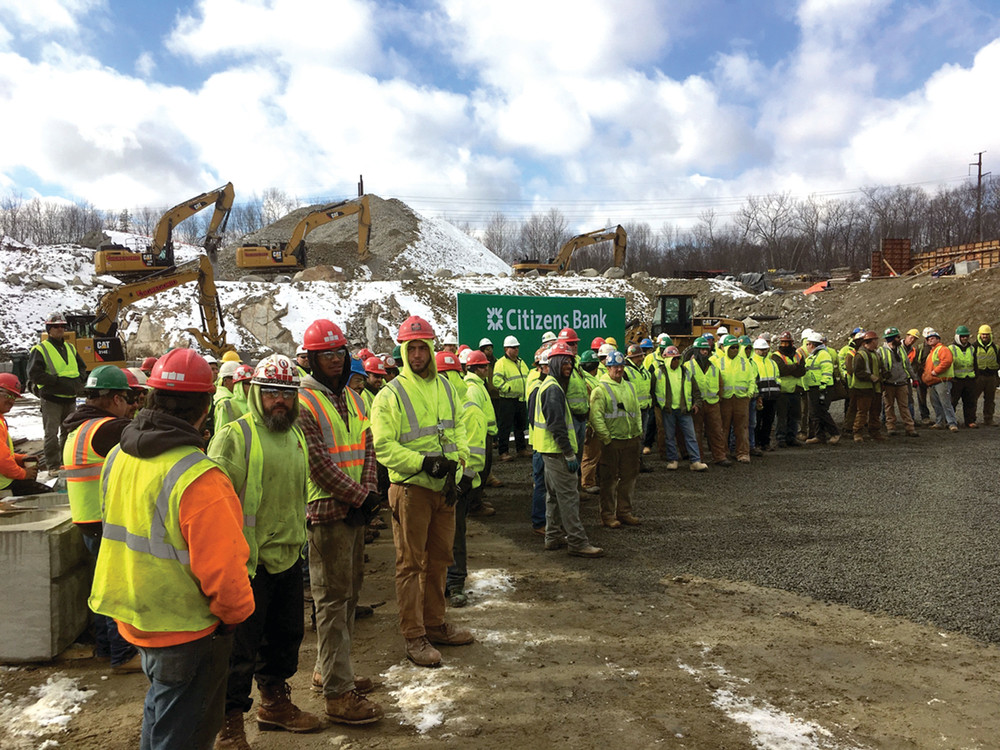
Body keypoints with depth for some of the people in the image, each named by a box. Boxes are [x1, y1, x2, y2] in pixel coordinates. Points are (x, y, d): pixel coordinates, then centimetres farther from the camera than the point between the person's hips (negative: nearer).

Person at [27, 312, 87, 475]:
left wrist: (78, 380, 1)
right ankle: (53, 466, 3)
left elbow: (82, 368, 22)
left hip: (70, 398, 6)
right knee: (51, 434, -4)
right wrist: (59, 381, -19)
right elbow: (34, 374, -13)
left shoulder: (70, 348, 15)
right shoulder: (40, 349, -4)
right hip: (51, 399, -6)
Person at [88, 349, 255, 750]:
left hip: (135, 619, 8)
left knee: (158, 716, 29)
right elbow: (221, 567, -25)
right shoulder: (198, 478, -29)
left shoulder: (118, 457, -3)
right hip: (187, 631, -8)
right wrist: (236, 613, -8)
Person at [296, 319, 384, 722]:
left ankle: (328, 669, 30)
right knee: (333, 597, -4)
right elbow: (318, 463, -16)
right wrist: (358, 496, -13)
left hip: (356, 508, 8)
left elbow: (366, 448, 12)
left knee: (350, 590, 15)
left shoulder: (353, 398, 13)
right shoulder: (304, 402, -12)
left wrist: (369, 492, -2)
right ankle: (338, 693, 4)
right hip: (327, 510, -8)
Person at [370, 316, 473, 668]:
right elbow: (383, 446, -14)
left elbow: (457, 428, 14)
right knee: (410, 563, 3)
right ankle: (414, 637, 14)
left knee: (439, 559, 16)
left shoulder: (445, 387, 8)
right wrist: (423, 462, -22)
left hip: (444, 486, 6)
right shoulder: (390, 395, -10)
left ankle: (435, 624, 31)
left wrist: (455, 459, -4)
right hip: (410, 489, -6)